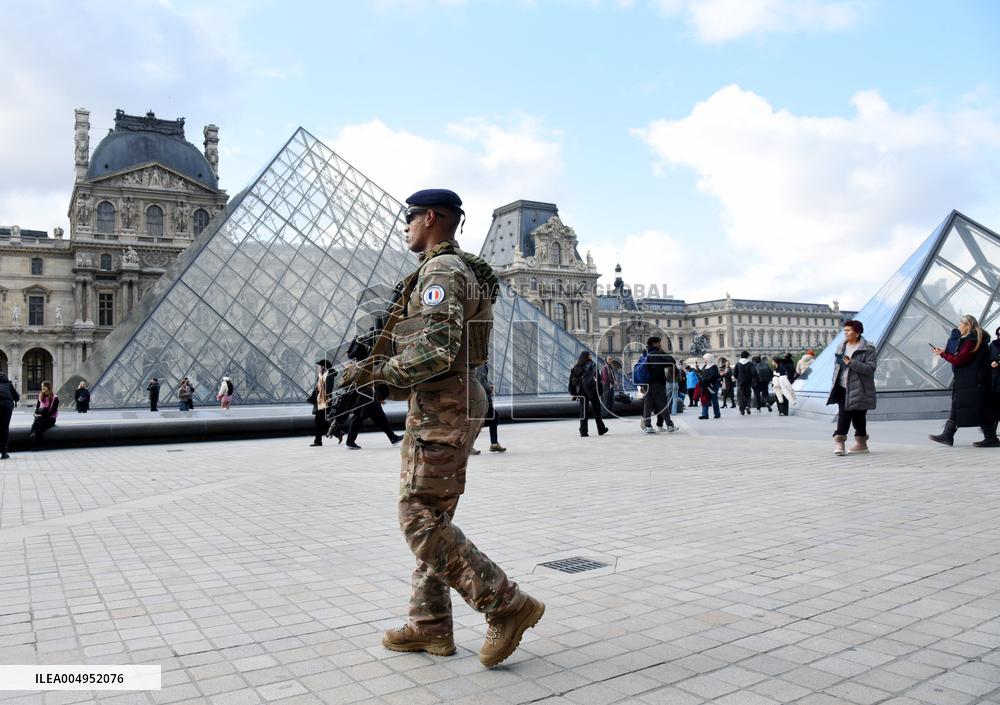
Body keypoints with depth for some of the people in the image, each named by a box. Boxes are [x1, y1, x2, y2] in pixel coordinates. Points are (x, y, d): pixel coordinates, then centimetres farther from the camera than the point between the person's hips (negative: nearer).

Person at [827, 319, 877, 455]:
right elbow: (837, 366, 18)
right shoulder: (841, 346, 13)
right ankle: (839, 442, -5)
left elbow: (870, 368, -17)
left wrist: (851, 363, -25)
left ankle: (861, 443, 22)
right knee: (843, 415, -3)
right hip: (843, 388, 5)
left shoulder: (868, 349, -7)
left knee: (858, 417, 6)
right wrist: (834, 383, 12)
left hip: (859, 389, -4)